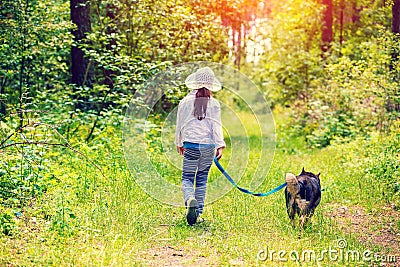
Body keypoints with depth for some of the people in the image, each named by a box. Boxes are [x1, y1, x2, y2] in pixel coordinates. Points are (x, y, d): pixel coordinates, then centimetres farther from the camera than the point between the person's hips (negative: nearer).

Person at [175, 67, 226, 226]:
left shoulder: (186, 101, 2)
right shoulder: (214, 103, 1)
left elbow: (180, 124, 11)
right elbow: (216, 126, -4)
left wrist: (179, 143, 24)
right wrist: (220, 146, -4)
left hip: (191, 145, -1)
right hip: (208, 145, 1)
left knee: (187, 178, 4)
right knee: (202, 178, 12)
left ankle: (190, 199, -27)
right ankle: (198, 211, 13)